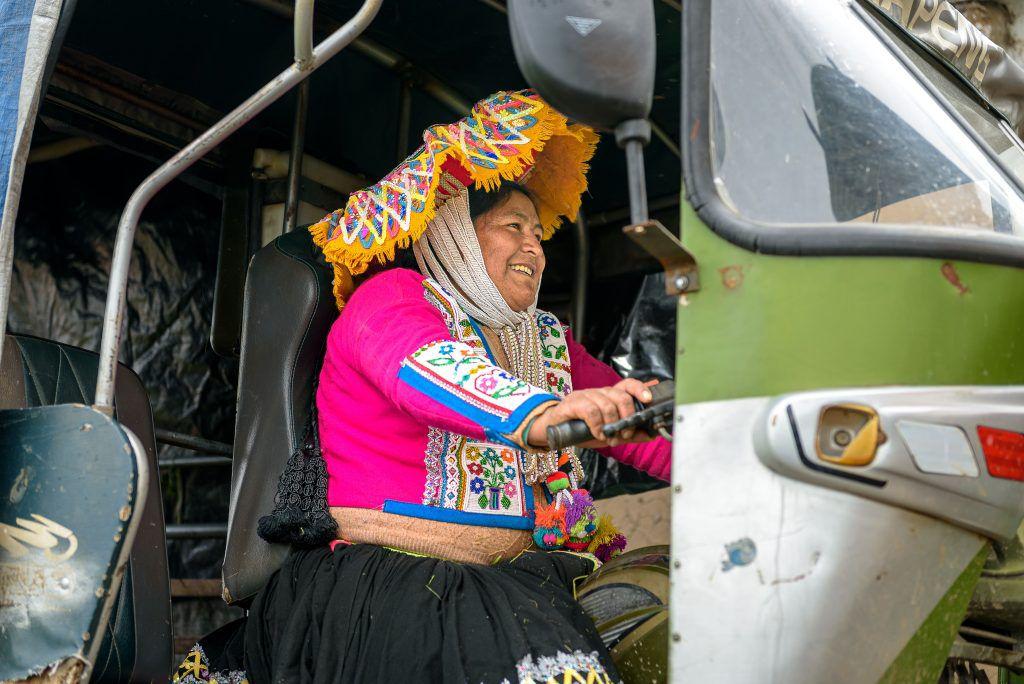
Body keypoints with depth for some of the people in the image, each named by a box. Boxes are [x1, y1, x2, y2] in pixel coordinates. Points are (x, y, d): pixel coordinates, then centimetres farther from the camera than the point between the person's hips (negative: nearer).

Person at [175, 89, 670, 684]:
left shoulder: (550, 343, 18)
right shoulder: (392, 299, -1)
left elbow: (643, 428, 11)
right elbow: (425, 369, -23)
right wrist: (538, 415, -40)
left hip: (510, 583, 6)